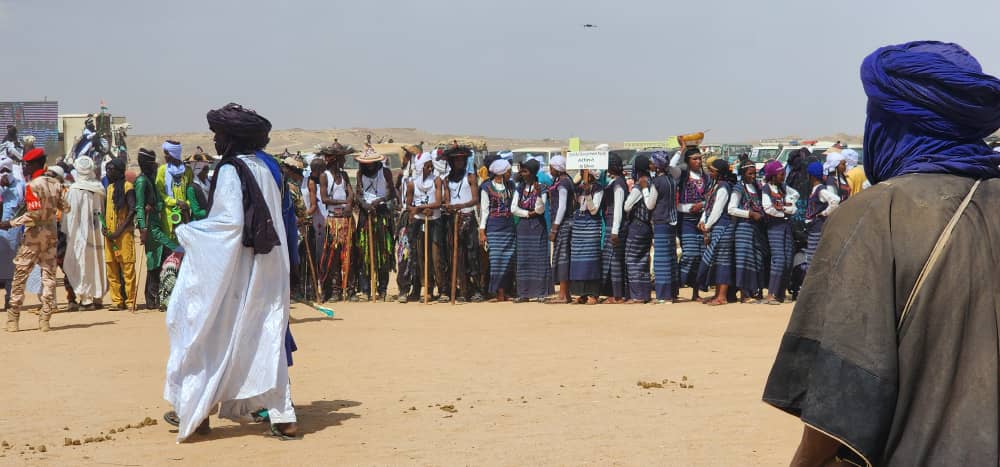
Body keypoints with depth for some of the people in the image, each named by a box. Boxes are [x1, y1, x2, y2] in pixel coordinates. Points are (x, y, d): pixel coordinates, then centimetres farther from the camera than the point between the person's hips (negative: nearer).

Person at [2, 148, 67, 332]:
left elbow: (32, 215, -20)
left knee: (20, 275, 4)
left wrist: (9, 223, -13)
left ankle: (13, 319, 5)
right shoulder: (55, 184, 3)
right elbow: (65, 208, 10)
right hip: (51, 233, 5)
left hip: (33, 234, -5)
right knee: (49, 275, 7)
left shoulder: (32, 186, -14)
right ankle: (45, 320, 5)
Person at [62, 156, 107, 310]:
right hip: (98, 233, 5)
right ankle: (97, 297, 16)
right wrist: (102, 229, 13)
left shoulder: (74, 189, -12)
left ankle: (86, 299, -1)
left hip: (80, 233, -5)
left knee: (82, 264, 1)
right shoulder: (99, 189, 2)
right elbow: (103, 210, 6)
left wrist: (67, 233, -2)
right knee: (97, 263, 12)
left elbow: (70, 213, -9)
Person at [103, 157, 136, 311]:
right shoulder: (109, 187, 18)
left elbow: (132, 210, -12)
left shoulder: (127, 186, -5)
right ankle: (117, 301, 11)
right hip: (109, 234, 7)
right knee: (112, 270, 7)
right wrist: (103, 225, 6)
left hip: (124, 233, -7)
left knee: (127, 269, -7)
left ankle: (130, 301, -4)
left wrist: (120, 231, -16)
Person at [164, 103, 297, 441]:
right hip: (266, 270, 7)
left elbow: (229, 222, -21)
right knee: (265, 340, 8)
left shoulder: (230, 170, -13)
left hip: (232, 269, -7)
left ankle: (193, 410, 14)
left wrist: (187, 232, -8)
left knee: (208, 334, 7)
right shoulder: (265, 169, 9)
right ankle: (283, 417, 3)